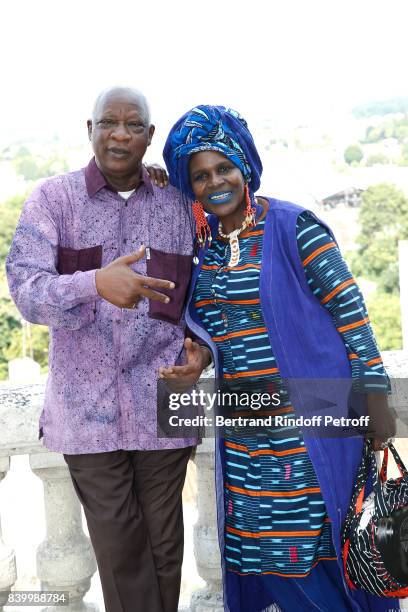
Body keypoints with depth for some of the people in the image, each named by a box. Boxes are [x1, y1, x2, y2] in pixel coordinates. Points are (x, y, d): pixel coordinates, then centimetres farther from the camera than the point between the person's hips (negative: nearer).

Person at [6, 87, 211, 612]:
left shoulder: (177, 205, 5)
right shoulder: (52, 199, -1)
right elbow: (25, 289, -13)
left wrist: (201, 343, -6)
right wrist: (96, 282, -32)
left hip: (161, 403, 2)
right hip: (88, 406, -1)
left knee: (164, 539, 11)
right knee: (118, 546, 7)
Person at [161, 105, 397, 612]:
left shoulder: (293, 228, -9)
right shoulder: (200, 242, 7)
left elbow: (350, 311, -9)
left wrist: (375, 397, -11)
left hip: (307, 416, -5)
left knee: (316, 541, 3)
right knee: (263, 540, 11)